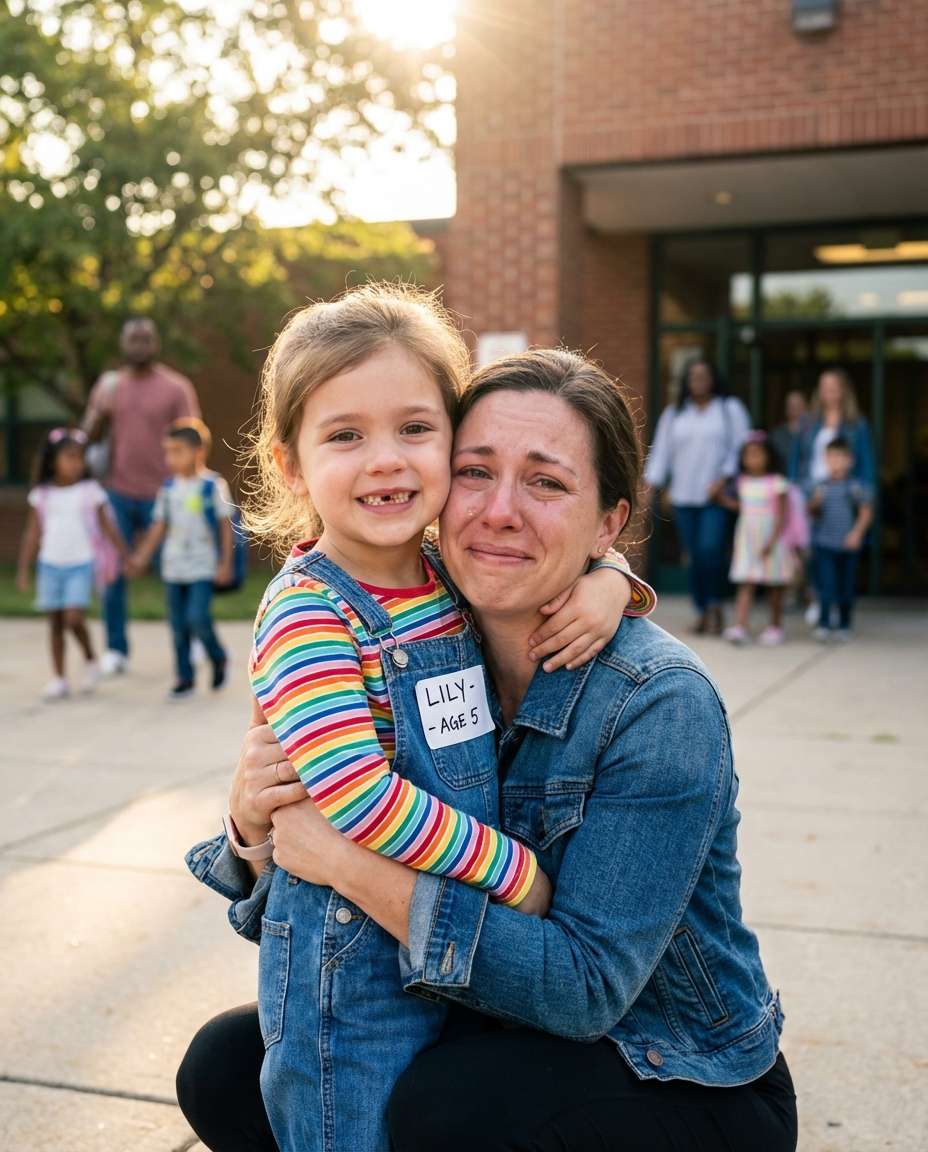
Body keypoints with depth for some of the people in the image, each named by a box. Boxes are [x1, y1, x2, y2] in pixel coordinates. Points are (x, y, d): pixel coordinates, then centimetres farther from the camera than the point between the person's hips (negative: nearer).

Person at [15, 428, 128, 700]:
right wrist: (23, 570, 4)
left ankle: (90, 661, 11)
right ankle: (58, 679, 15)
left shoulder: (90, 491, -2)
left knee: (74, 618, -15)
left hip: (81, 565, -2)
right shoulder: (42, 494, 3)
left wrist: (125, 557, 5)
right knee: (55, 623, 7)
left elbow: (107, 527, 4)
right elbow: (32, 534, 6)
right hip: (51, 565, 2)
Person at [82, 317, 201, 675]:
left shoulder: (176, 388, 0)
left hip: (161, 494, -2)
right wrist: (102, 410, -11)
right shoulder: (109, 385, 10)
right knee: (113, 573, 0)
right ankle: (116, 650, 8)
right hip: (118, 494, 3)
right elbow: (89, 436, 10)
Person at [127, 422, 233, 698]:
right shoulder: (168, 488, 5)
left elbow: (225, 525, -4)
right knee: (178, 625, 7)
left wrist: (225, 562, -7)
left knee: (198, 617, -15)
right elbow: (159, 526, 10)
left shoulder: (213, 485, -7)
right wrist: (141, 557, 5)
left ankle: (218, 658, 11)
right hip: (173, 567, 5)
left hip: (203, 568, -5)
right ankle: (184, 678, 17)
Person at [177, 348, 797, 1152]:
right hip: (500, 1041, 5)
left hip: (686, 1086, -5)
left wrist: (353, 866, -31)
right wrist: (256, 822, -23)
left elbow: (586, 985, -27)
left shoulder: (658, 705, -23)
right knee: (226, 1071, -5)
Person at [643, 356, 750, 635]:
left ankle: (714, 604, 1)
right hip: (683, 497, 3)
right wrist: (649, 486, 2)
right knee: (693, 557, 2)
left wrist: (723, 479, -11)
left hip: (717, 496, -3)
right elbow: (661, 451, 12)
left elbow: (740, 447, 1)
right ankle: (702, 612, 13)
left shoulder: (730, 409, 7)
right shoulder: (674, 413, 15)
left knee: (711, 550, -17)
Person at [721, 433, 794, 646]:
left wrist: (772, 541, -19)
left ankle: (775, 627, 24)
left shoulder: (777, 482, -9)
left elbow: (782, 515, -11)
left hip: (771, 538, -3)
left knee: (774, 587, 10)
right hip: (747, 538, 3)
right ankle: (739, 628, -17)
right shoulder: (743, 482, 6)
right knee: (745, 585, -7)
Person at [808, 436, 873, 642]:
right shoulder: (822, 487, 6)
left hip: (848, 545, 0)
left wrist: (857, 532, -12)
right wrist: (815, 504, -10)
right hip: (824, 543, 0)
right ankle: (823, 624, -8)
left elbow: (866, 512, -1)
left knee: (846, 586, 7)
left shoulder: (856, 486, 0)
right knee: (826, 584, -9)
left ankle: (844, 626, 19)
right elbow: (812, 511, 11)